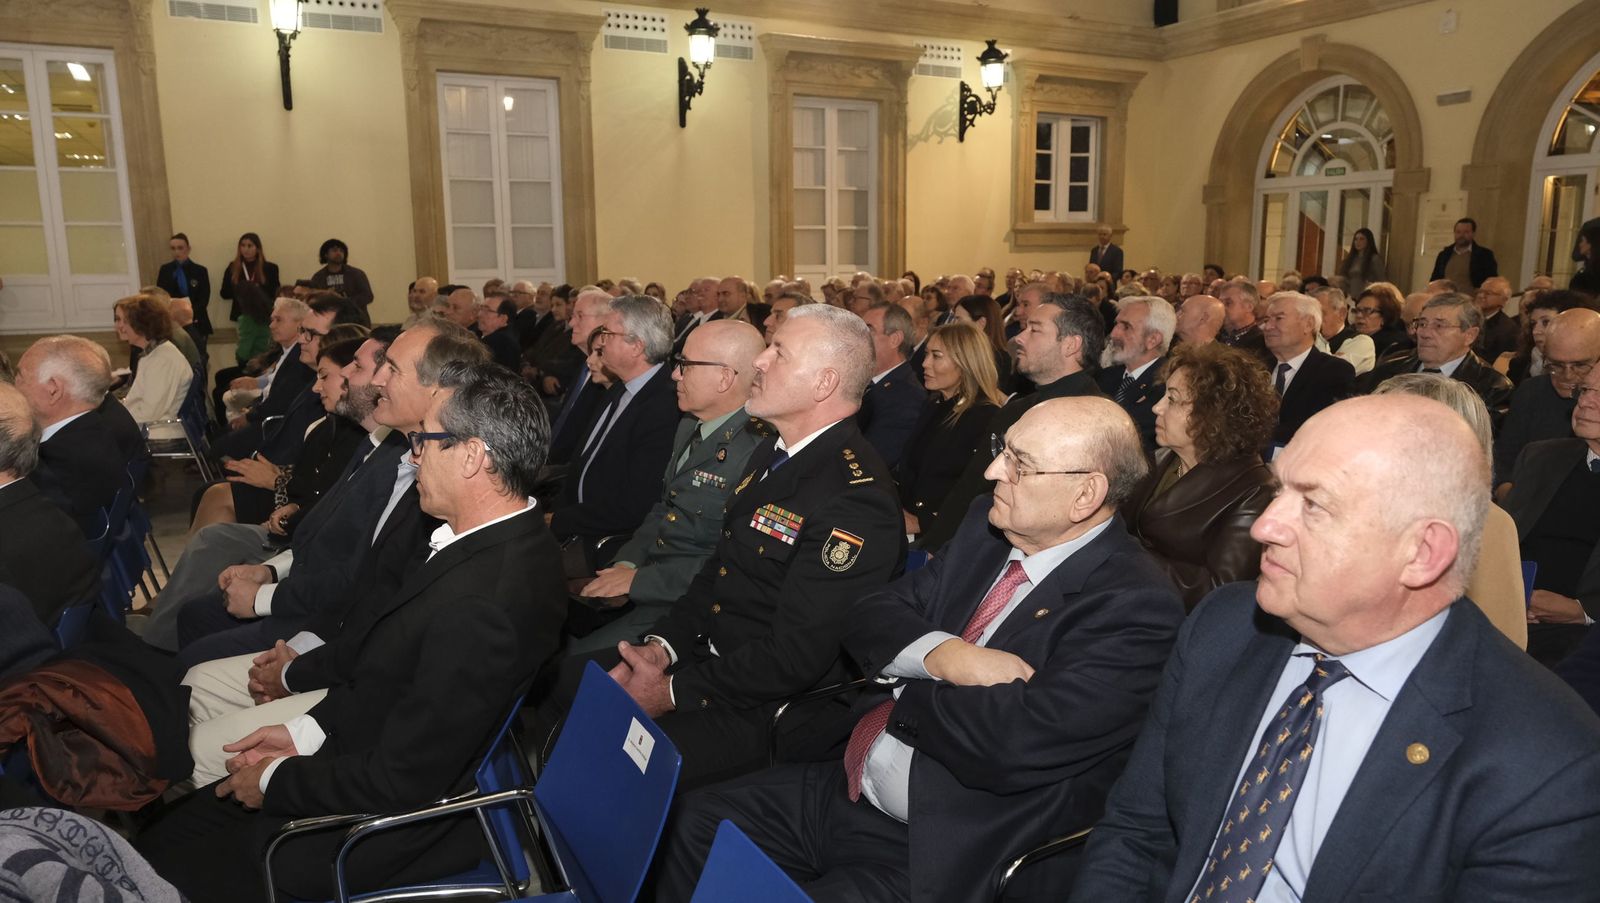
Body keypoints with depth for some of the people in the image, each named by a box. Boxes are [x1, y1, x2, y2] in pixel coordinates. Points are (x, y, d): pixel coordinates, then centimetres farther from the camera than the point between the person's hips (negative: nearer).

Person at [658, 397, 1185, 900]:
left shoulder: (1135, 607, -19)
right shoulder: (987, 527, 4)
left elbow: (1008, 744, -29)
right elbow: (871, 618, 4)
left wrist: (908, 689, -11)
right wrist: (944, 656, -17)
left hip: (935, 855, -7)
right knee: (694, 825, 5)